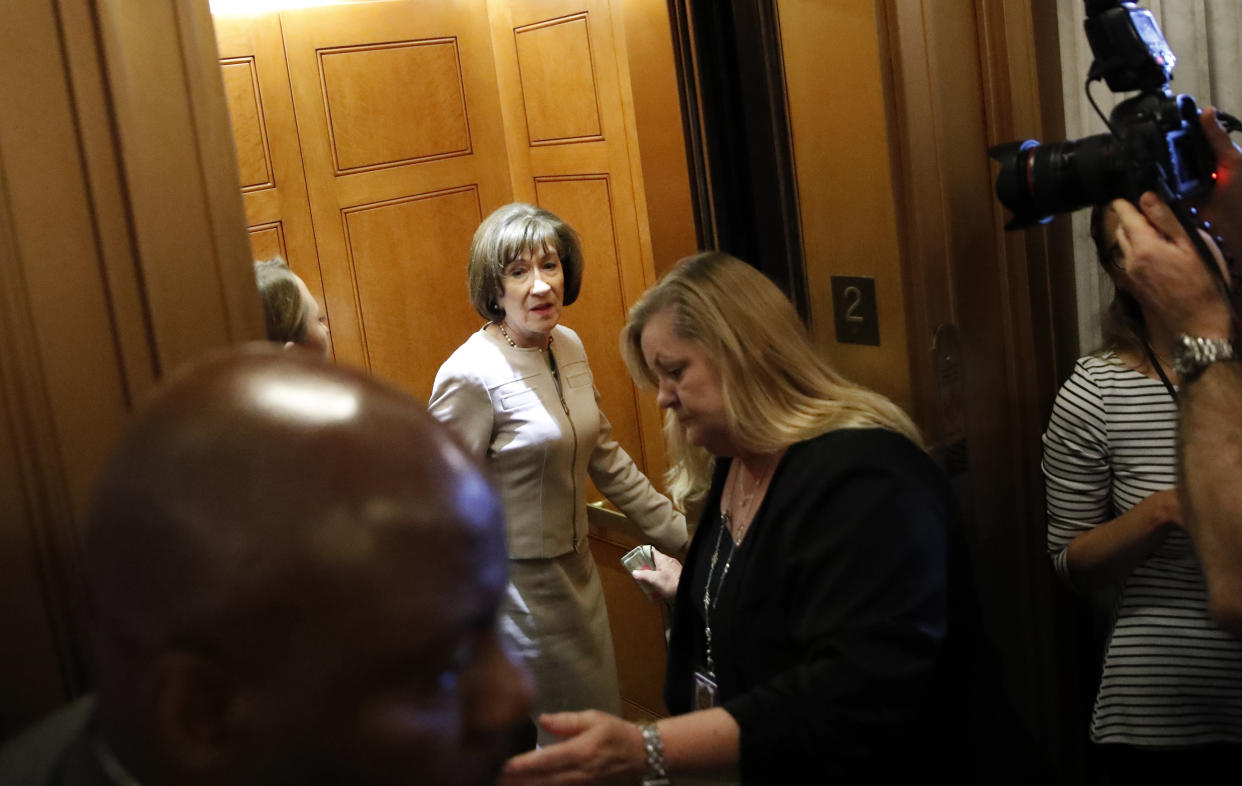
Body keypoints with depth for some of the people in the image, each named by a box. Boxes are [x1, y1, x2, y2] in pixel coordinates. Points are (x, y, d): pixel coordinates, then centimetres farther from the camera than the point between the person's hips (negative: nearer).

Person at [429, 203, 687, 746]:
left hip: (577, 568, 8)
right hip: (517, 585, -7)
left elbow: (606, 460, 11)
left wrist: (682, 536, 12)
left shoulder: (569, 346, 2)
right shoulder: (471, 375, -21)